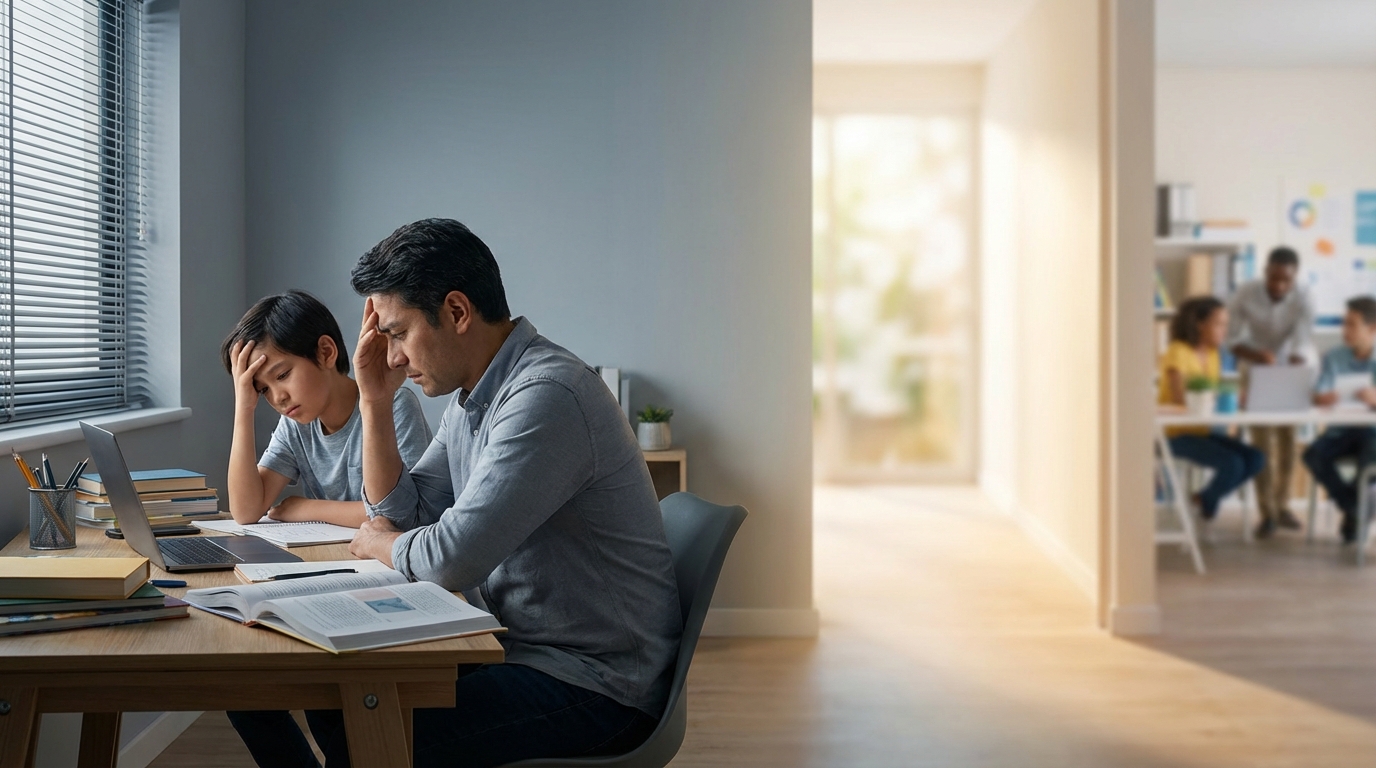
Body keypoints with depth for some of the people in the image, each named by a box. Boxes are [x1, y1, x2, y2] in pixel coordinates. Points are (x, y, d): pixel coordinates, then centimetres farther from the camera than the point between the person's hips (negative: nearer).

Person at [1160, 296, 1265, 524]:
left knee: (1255, 459, -8)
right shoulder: (1178, 351, -12)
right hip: (1177, 434, -8)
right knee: (1232, 463, -25)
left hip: (1202, 429, 8)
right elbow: (1179, 401, -19)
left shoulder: (1212, 354, 13)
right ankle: (1206, 505, 4)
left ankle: (1205, 498, 9)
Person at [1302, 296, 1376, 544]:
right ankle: (1354, 508, -6)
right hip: (1341, 430, 3)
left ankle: (1352, 509, -3)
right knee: (1314, 454, -27)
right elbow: (1318, 397, -4)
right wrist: (1323, 398, -29)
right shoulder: (1334, 357, 4)